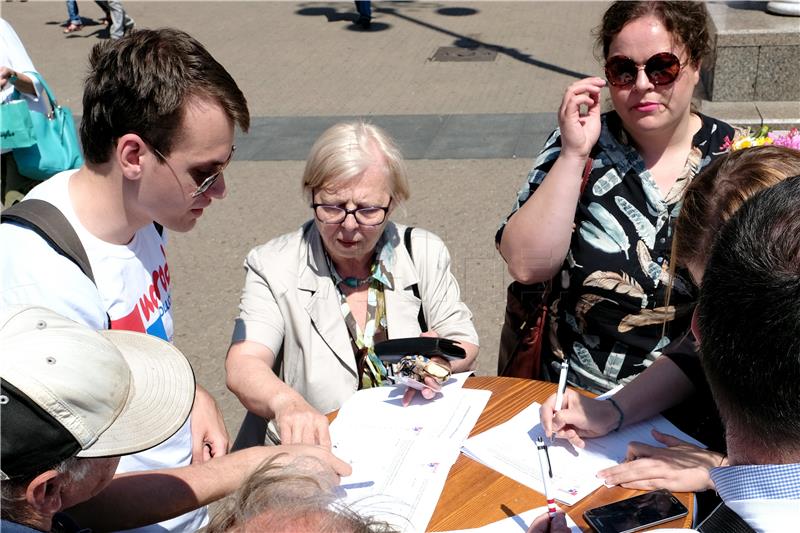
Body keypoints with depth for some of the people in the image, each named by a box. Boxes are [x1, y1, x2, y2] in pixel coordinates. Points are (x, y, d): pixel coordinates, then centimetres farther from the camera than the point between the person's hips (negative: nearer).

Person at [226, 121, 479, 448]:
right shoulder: (273, 266, -3)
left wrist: (439, 360, -16)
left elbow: (465, 346, 9)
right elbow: (242, 366, -16)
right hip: (315, 448, -3)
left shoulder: (425, 253, 5)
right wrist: (287, 402, -39)